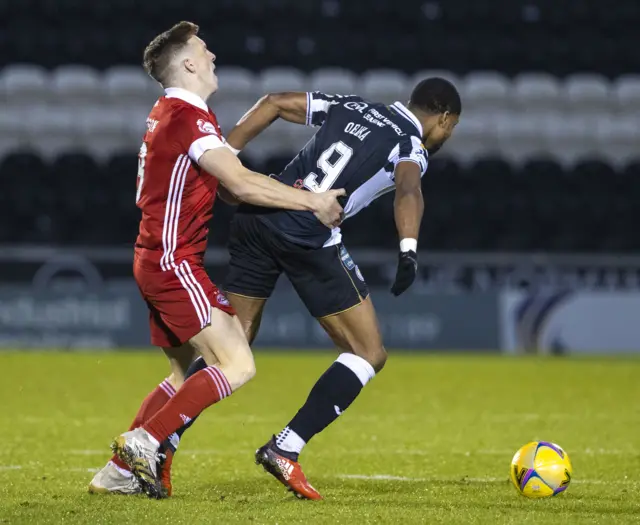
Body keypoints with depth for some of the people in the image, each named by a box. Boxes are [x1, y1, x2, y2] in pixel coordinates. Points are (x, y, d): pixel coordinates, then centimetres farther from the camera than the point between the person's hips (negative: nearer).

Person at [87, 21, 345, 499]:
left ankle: (119, 472, 17)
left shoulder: (169, 114, 17)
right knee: (237, 365, -14)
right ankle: (143, 443, -13)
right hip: (174, 262, -10)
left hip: (158, 262, 10)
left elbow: (229, 186, 15)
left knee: (186, 374, 17)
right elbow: (241, 184, -21)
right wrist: (314, 203, -13)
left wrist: (294, 193, 4)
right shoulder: (188, 117, -15)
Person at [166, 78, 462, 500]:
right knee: (369, 354, 4)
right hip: (309, 237, -7)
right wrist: (409, 250, -33)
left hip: (257, 216, 7)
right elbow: (408, 189, -18)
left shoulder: (349, 107, 23)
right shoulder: (412, 146, 4)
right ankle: (284, 450, -7)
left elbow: (273, 103, 20)